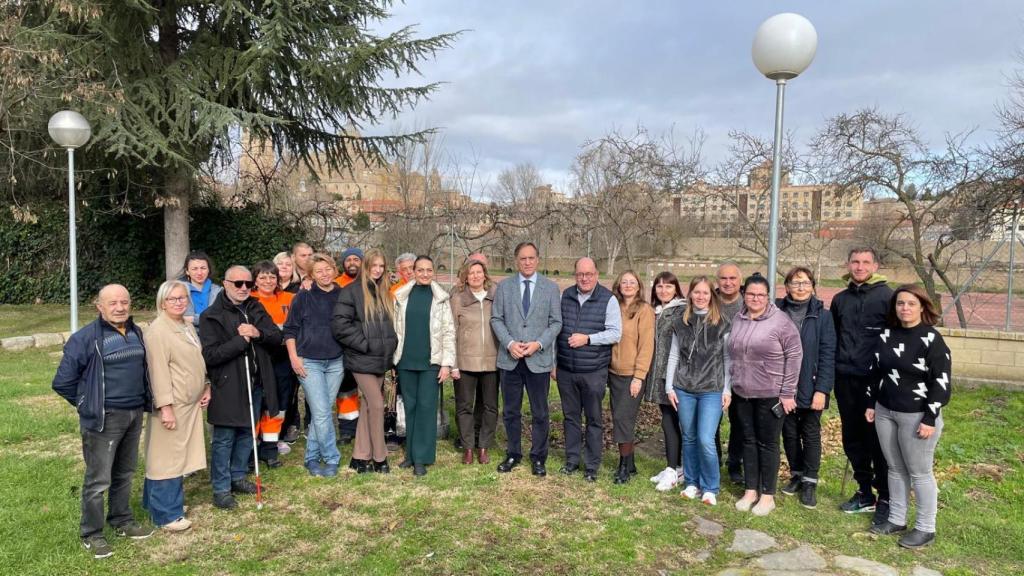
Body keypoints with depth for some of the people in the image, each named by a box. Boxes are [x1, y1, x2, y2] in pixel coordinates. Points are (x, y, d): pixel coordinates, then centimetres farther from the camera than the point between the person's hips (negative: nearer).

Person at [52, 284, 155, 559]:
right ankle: (91, 534, 17)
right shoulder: (86, 338, -13)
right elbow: (63, 382, -10)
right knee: (98, 480, 2)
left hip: (135, 414, 6)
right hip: (104, 419, -6)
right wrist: (89, 404, -3)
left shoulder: (136, 332, 7)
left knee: (125, 474, 18)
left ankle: (122, 521, 33)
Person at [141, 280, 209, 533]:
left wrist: (206, 387, 16)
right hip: (172, 405, -9)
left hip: (190, 403, 9)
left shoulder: (188, 326, 13)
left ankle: (171, 501, 30)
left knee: (180, 455, 16)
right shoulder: (157, 331, -15)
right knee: (168, 458, -1)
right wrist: (166, 406, -22)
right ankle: (166, 515, 8)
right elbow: (158, 372, -20)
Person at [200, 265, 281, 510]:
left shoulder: (256, 309, 9)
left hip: (256, 383, 6)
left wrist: (258, 333, -18)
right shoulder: (212, 316, -9)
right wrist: (241, 340, -20)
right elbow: (210, 355, -17)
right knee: (224, 438, 2)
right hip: (227, 386, -6)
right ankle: (221, 488, 13)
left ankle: (238, 476, 33)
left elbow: (277, 337, 1)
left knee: (247, 433, 17)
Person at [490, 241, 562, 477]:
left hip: (539, 359, -1)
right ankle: (513, 454, 26)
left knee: (539, 413, 7)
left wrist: (538, 344, -13)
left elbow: (556, 322, 1)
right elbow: (496, 319, 3)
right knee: (511, 411, 12)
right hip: (509, 358, 1)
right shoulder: (504, 286, 5)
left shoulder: (551, 288, 3)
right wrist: (509, 343, -11)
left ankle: (538, 457, 21)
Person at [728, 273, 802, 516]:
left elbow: (794, 356, -11)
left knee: (768, 443, 4)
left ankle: (767, 495, 17)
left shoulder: (780, 321, -11)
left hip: (770, 394, -5)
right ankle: (750, 490, 24)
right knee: (749, 441, 12)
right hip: (742, 393, 5)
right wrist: (732, 382, 11)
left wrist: (787, 392, -12)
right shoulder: (738, 319, 6)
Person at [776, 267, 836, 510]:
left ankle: (810, 481, 23)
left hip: (810, 388, -2)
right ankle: (796, 474, 33)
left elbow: (827, 355, -9)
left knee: (811, 434, 10)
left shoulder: (822, 315, -7)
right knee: (789, 432, 14)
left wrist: (822, 389, -14)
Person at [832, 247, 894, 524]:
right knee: (852, 438, 13)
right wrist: (832, 373, 14)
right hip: (846, 380, 6)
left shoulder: (887, 296, -6)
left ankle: (885, 499, 13)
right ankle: (864, 492, 27)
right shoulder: (840, 300, 12)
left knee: (878, 440, 0)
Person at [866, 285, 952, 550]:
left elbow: (941, 383, -13)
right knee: (895, 469, 14)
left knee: (920, 473, 4)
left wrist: (930, 419, -16)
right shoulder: (886, 335, 6)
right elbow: (874, 372, 13)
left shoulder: (932, 340, -11)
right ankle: (896, 519, 26)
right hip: (885, 412, 6)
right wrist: (871, 404, 11)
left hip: (917, 415, -6)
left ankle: (925, 528, 16)